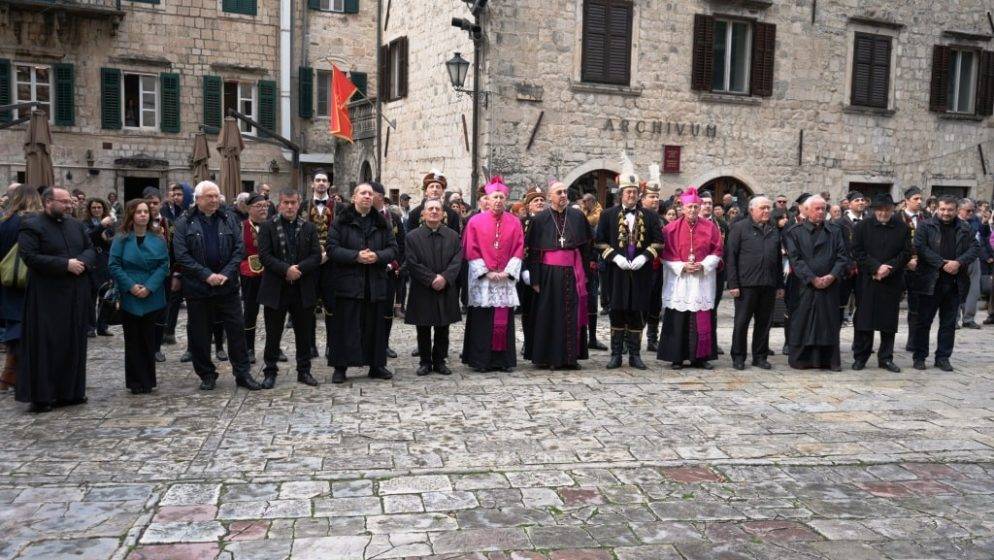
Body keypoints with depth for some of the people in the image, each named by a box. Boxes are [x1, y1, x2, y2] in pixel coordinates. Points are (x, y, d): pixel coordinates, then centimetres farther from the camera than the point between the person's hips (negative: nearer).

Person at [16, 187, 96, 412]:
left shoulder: (76, 224, 14)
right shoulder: (31, 226, -7)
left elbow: (91, 249, 15)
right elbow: (30, 257, -16)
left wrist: (82, 262, -7)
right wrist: (65, 264, -19)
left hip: (76, 295, 7)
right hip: (47, 297, -6)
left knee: (74, 343, 10)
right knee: (46, 345, -3)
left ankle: (70, 391, 19)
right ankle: (41, 396, 5)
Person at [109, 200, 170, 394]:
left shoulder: (158, 240, 4)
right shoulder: (121, 239, 0)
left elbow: (164, 265, -2)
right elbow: (114, 265, -4)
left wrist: (149, 287, -13)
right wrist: (130, 286, -15)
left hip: (152, 298, 1)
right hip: (129, 299, -1)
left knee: (148, 339, 6)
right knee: (133, 340, 4)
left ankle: (148, 381, 16)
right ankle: (136, 382, 12)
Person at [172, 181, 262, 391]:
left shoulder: (229, 220, 7)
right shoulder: (184, 223, -1)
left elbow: (239, 249, 2)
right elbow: (181, 255, -8)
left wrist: (226, 274, -11)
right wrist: (207, 275, -16)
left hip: (227, 285, 2)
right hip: (197, 287, -1)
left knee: (236, 329, 3)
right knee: (199, 334, 6)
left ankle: (242, 373, 12)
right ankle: (207, 375, 20)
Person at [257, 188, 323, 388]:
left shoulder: (309, 228, 7)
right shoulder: (268, 226, 0)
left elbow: (316, 256, 0)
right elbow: (264, 255, -9)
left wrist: (299, 268, -15)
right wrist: (286, 270, -19)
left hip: (303, 290, 2)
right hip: (275, 289, -2)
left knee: (304, 333, 9)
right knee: (273, 333, 7)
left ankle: (304, 371, 21)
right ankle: (270, 372, 18)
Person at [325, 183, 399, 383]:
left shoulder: (381, 223, 11)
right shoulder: (341, 221, 1)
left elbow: (393, 248, 7)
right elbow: (332, 248, -7)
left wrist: (377, 256, -13)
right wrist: (356, 256, -19)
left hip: (376, 283, 3)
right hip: (347, 282, -3)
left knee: (375, 326, 9)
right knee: (345, 326, 0)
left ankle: (376, 365, 20)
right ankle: (340, 367, 9)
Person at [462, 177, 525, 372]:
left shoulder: (514, 223, 7)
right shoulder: (475, 221, 2)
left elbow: (518, 250, 4)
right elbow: (471, 251, -2)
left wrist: (507, 272, -8)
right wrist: (487, 272, -10)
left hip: (506, 278, 2)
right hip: (482, 280, -2)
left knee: (504, 319, 4)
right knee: (482, 320, -1)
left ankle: (504, 360, 12)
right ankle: (481, 360, 7)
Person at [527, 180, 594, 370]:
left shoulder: (578, 216, 5)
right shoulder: (540, 219, -1)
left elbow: (587, 245, 9)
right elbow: (533, 251, -1)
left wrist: (585, 272, 5)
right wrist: (535, 279, -5)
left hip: (572, 271, 2)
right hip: (549, 272, -2)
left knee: (572, 314, 5)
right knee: (550, 315, 3)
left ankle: (570, 356, 14)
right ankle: (550, 357, 11)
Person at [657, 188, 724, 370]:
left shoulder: (710, 227, 6)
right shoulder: (672, 229, 2)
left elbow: (717, 251, 6)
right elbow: (665, 254, 1)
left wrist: (703, 265, -9)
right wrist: (682, 266, -12)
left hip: (703, 280, 1)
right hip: (678, 280, -1)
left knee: (702, 320, 2)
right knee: (678, 320, -1)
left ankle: (700, 357, 9)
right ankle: (676, 358, 5)